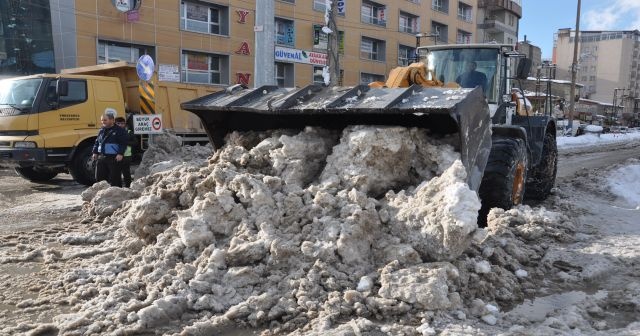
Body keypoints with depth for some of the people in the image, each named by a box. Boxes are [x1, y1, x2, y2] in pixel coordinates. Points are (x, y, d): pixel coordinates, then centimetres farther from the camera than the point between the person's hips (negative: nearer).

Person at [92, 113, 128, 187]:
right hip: (101, 158, 7)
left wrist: (120, 154, -21)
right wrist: (95, 152, 14)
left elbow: (123, 143, -13)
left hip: (114, 158, -7)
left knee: (114, 178, -2)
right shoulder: (102, 131, 16)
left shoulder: (120, 130, -6)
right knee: (99, 177, 11)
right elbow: (97, 142, 23)